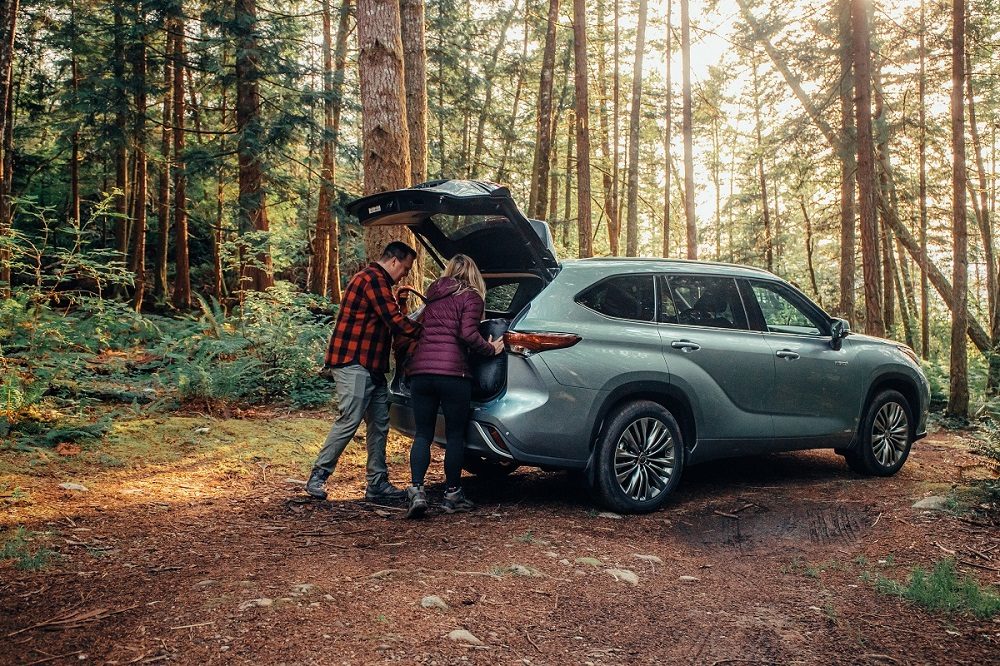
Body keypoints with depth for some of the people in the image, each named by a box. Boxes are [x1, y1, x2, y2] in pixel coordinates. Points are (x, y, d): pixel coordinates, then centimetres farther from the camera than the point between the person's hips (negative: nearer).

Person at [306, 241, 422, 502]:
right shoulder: (373, 279, -13)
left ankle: (377, 483, 13)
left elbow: (390, 322, 24)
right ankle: (317, 476, 2)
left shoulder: (376, 280, 22)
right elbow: (396, 322, -18)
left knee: (379, 424, 9)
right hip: (353, 363, -11)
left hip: (370, 367, 11)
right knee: (349, 421, -10)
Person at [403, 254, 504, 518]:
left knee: (422, 434, 8)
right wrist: (491, 349, 4)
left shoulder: (433, 294, 20)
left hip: (420, 369, 5)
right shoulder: (471, 297, 3)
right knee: (455, 435, 7)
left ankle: (416, 490, -7)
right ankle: (452, 495, 14)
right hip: (452, 371, -4)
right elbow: (468, 334, -9)